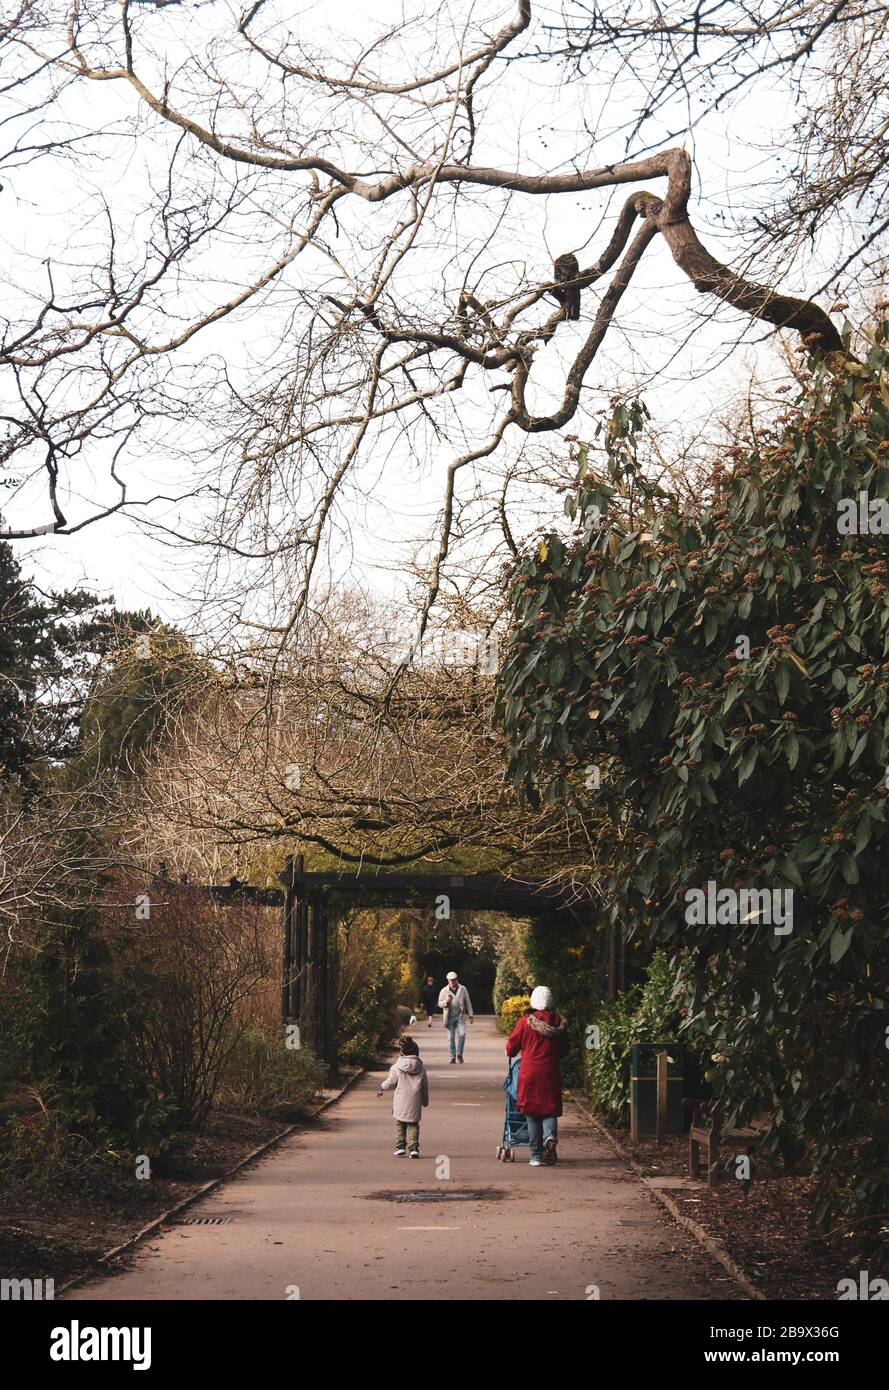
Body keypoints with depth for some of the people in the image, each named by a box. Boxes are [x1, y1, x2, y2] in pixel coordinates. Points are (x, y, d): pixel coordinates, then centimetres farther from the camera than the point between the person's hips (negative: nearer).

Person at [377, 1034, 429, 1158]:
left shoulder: (397, 1067, -8)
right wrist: (425, 1100, 20)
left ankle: (400, 1147, 8)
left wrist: (382, 1088, 19)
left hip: (400, 1102, -2)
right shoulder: (421, 1068, 0)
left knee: (400, 1125, 13)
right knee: (413, 1125, 7)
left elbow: (391, 1082, -2)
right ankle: (414, 1148, -3)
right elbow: (425, 1086, 7)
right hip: (415, 1103, 2)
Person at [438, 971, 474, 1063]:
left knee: (462, 1034, -15)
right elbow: (439, 1004, 7)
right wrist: (446, 1001, -14)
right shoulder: (444, 991, 5)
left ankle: (459, 1054, -1)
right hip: (449, 1017, 0)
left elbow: (468, 1003, 9)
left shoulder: (463, 989, 5)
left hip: (460, 1016, 0)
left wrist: (470, 1015, 6)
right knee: (451, 1037, 1)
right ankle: (452, 1056, 9)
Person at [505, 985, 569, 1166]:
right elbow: (564, 1049, 11)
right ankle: (550, 1136, -21)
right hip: (551, 1073, 2)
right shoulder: (558, 1022, 1)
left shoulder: (525, 1021, -6)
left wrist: (510, 1053, 26)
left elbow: (512, 1046, 3)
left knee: (532, 1114, 6)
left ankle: (536, 1156, 5)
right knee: (550, 1110, 10)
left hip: (529, 1072, -2)